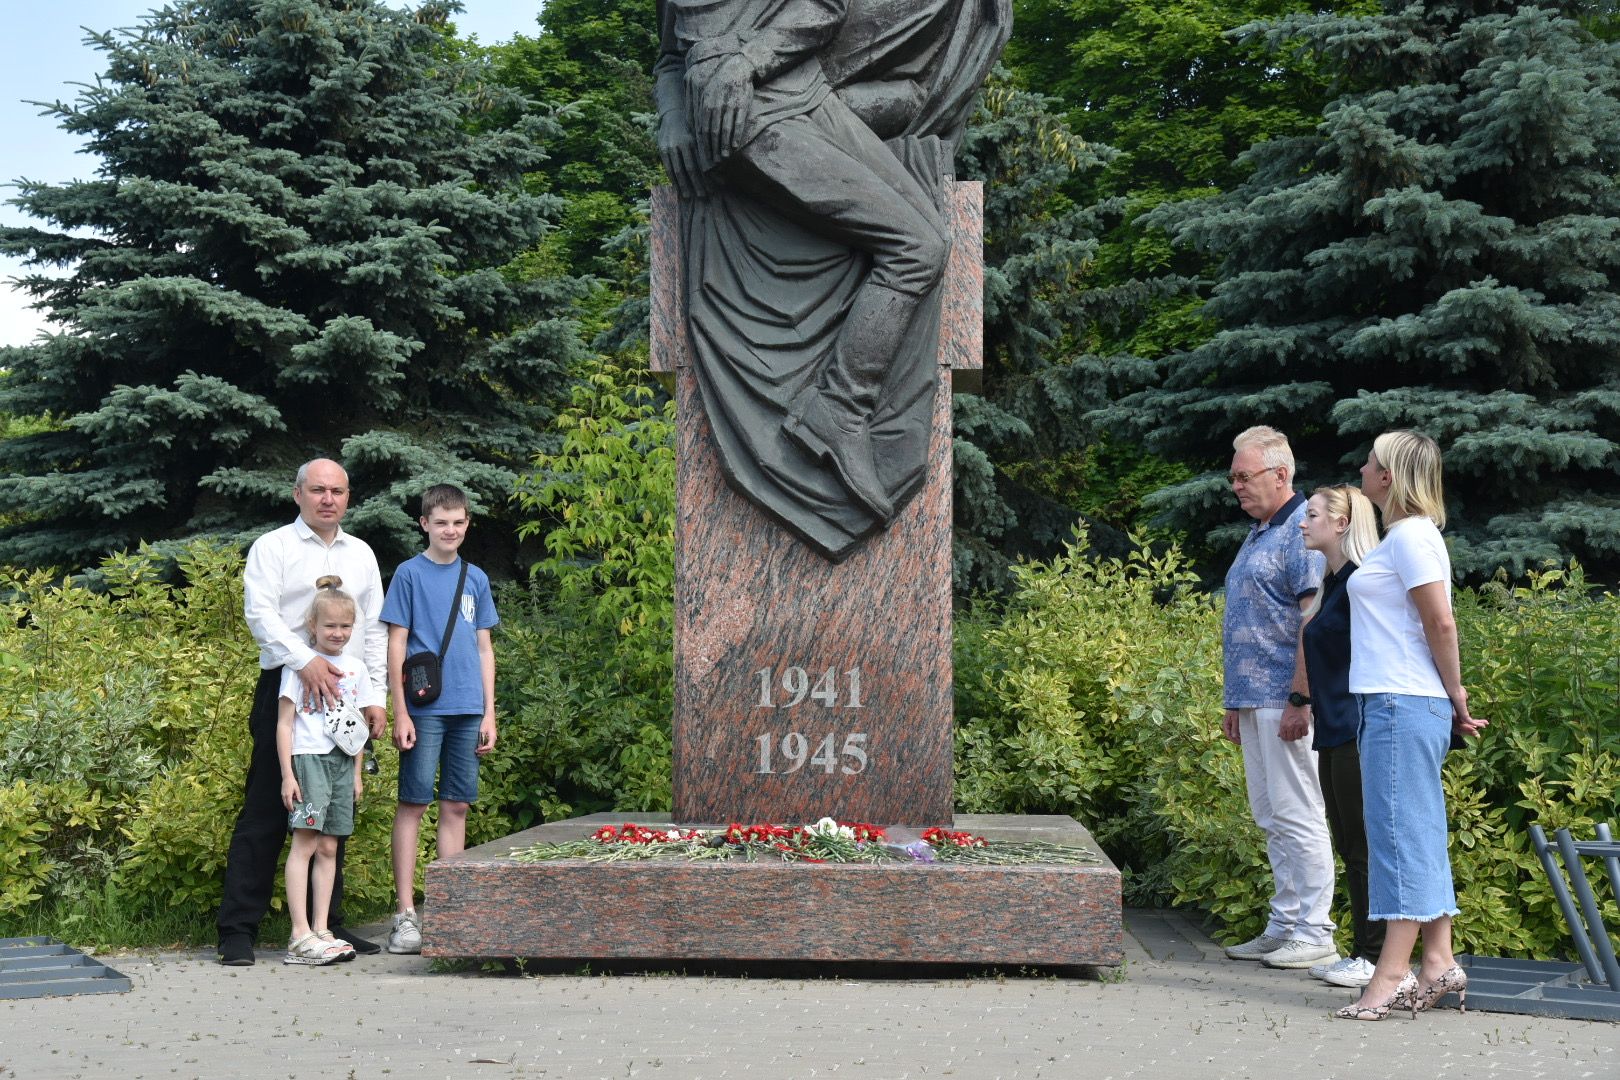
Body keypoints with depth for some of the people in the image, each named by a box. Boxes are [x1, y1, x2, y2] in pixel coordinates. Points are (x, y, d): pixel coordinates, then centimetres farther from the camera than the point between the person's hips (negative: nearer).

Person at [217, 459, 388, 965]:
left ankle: (326, 924, 15)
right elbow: (259, 611, -12)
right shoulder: (272, 547, 2)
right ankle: (238, 930, -1)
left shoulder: (361, 554, 17)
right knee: (266, 812, -5)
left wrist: (376, 696, 9)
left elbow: (375, 629, 17)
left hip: (343, 696, 5)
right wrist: (306, 661, -26)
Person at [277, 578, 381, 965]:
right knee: (305, 843, -9)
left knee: (328, 847, 7)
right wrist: (287, 774, -10)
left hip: (342, 762, 6)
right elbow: (284, 723, -5)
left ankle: (321, 930, 11)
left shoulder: (355, 669, 14)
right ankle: (300, 937, -10)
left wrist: (357, 773, 15)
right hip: (308, 758, -6)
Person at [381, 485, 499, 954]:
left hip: (468, 710, 4)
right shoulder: (410, 573, 0)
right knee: (413, 805, -2)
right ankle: (406, 914, 2)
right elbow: (396, 646, -2)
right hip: (425, 709, -4)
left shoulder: (476, 578, 12)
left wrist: (489, 713, 9)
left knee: (456, 807, 8)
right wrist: (400, 713, -8)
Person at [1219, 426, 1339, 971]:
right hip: (1254, 700, 10)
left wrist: (1299, 699, -22)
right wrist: (1235, 703, 21)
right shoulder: (1257, 534, 19)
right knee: (1271, 819, 12)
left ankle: (1313, 934, 3)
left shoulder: (1304, 529, -11)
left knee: (1297, 817, -4)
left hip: (1285, 701, -10)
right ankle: (1283, 926, 20)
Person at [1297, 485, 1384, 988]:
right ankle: (1360, 949, 19)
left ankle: (1375, 955, 3)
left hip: (1357, 729, -10)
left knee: (1364, 847, -4)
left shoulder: (1360, 580, -12)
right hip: (1333, 729, 10)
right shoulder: (1330, 582, 16)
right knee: (1348, 847, 12)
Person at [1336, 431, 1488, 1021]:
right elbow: (1432, 625, 18)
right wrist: (1451, 701, 16)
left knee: (1400, 831, -8)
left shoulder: (1411, 535, -11)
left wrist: (1455, 696, -7)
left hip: (1404, 704, -10)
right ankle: (1438, 963, 15)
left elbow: (1441, 624, -16)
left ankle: (1392, 972, -5)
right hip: (1395, 704, 10)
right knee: (1417, 835, 10)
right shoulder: (1403, 535, 18)